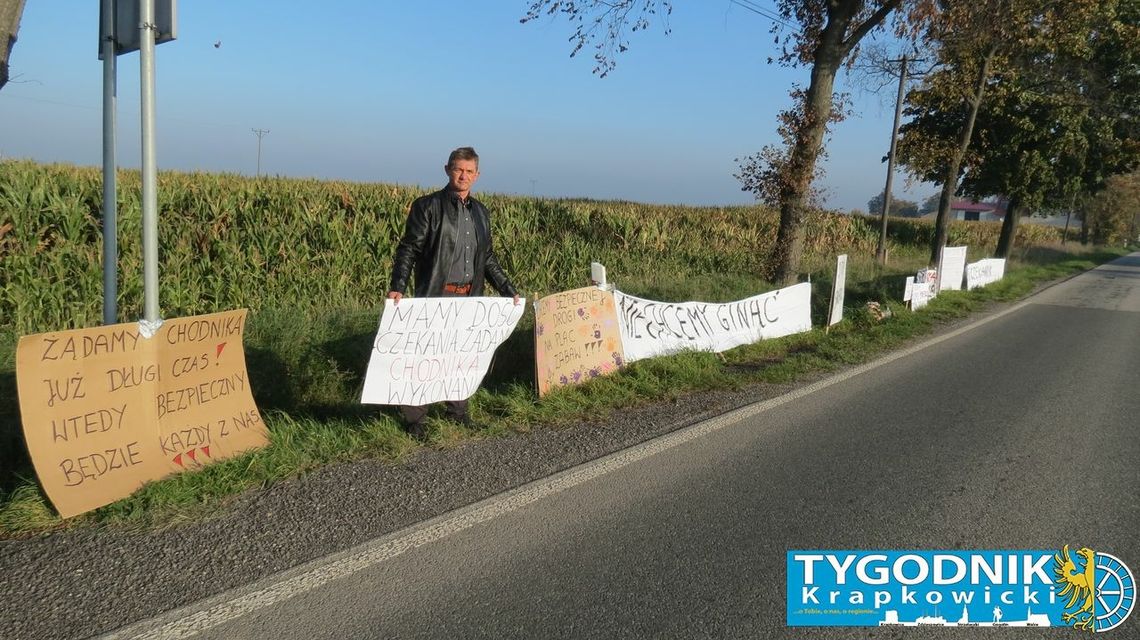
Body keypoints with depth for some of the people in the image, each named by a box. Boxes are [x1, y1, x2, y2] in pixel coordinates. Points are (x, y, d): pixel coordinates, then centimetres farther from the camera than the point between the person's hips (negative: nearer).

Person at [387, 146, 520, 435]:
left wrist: (509, 291, 15)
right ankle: (414, 418, 8)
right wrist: (397, 287, -20)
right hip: (435, 295, -5)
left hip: (470, 298, 5)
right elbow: (408, 248, -8)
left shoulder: (481, 212, 13)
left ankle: (457, 409, 26)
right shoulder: (427, 206, -3)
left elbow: (488, 258, 19)